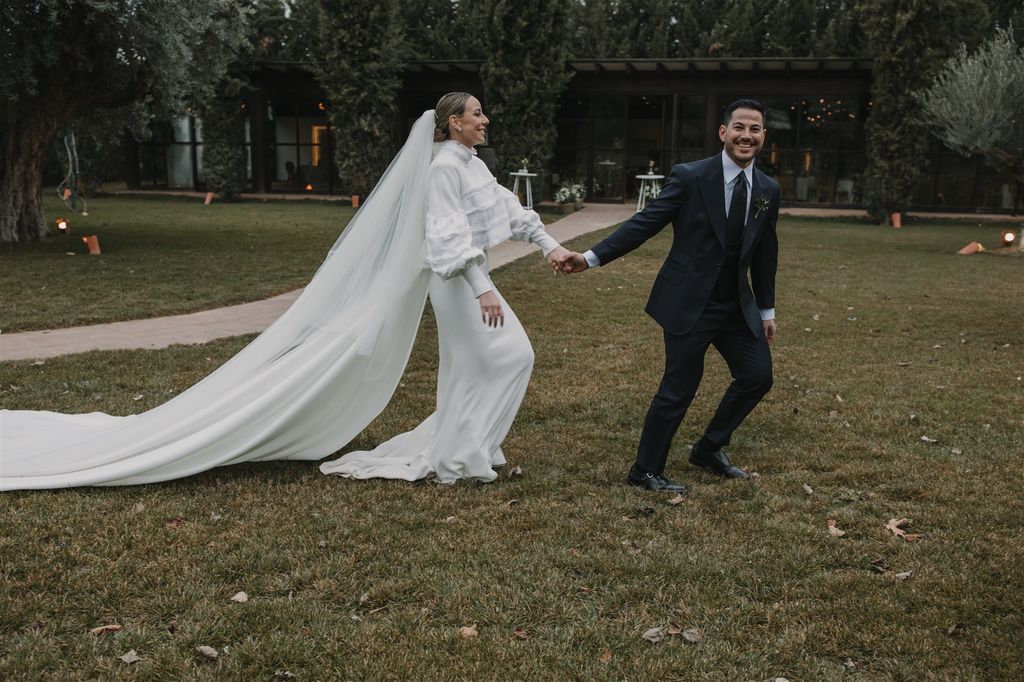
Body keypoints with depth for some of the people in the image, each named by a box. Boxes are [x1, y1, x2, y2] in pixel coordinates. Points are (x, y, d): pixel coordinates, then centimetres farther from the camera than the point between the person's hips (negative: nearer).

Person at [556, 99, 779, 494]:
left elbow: (765, 254, 13)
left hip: (738, 305, 6)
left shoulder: (768, 190, 5)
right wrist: (592, 258, -20)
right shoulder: (690, 177, -11)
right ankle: (645, 471, 14)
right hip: (689, 303, -6)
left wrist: (767, 310, 17)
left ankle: (709, 450, 28)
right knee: (679, 389, -3)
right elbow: (645, 223, -12)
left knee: (758, 376, 7)